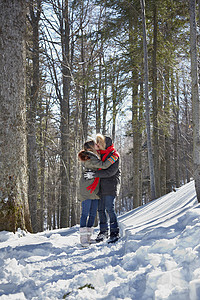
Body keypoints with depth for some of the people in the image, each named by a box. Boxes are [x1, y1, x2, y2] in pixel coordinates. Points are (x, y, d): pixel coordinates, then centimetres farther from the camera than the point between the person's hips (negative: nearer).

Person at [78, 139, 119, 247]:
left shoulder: (95, 157, 16)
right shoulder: (89, 159, -14)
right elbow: (104, 165, -21)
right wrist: (115, 156, -11)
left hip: (94, 190, 9)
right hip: (86, 189, -9)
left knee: (93, 214, 7)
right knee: (85, 213, -9)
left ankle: (88, 237, 11)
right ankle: (83, 238, -7)